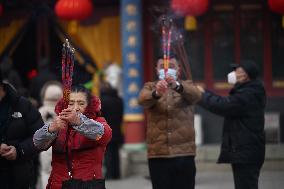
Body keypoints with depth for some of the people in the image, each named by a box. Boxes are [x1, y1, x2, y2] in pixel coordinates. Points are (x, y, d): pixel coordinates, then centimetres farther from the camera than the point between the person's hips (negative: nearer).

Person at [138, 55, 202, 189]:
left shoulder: (186, 86, 8)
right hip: (158, 154, 1)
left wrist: (177, 86, -39)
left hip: (184, 154, -1)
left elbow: (196, 95, -16)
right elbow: (142, 99, -14)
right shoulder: (150, 87, 9)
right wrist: (156, 93, -39)